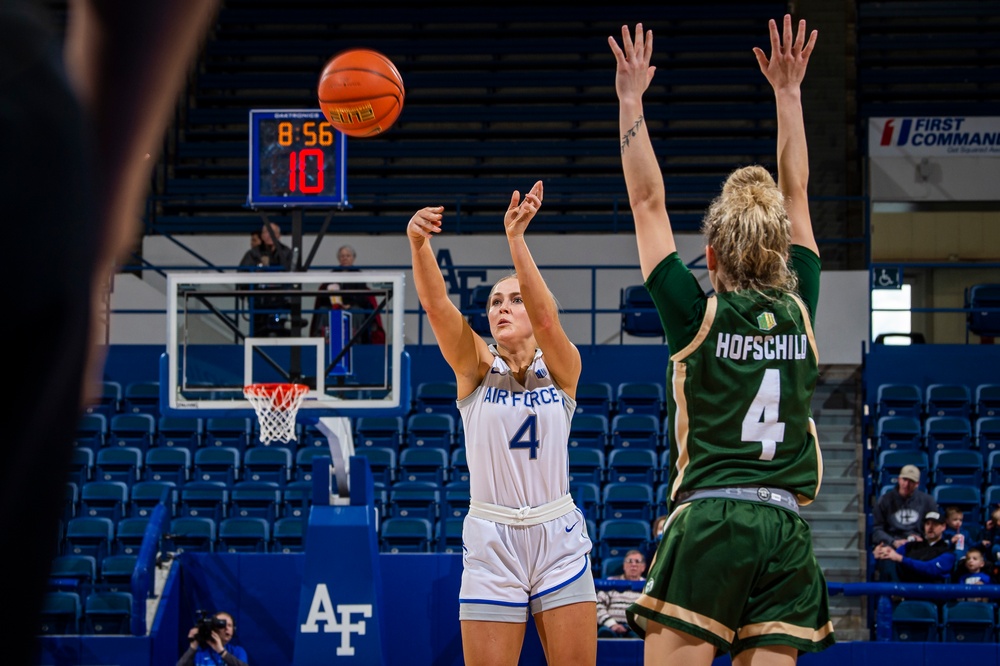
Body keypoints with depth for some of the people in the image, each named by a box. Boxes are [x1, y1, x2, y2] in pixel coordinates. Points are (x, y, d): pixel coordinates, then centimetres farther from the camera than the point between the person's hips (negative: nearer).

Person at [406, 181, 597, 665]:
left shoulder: (562, 368, 3)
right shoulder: (476, 367, 4)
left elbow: (545, 319, -18)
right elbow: (436, 304, -13)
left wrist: (515, 237, -32)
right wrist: (418, 244, -33)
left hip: (558, 539, 0)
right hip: (491, 541, 0)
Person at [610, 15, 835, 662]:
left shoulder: (699, 314, -1)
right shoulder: (800, 310, 8)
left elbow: (648, 202, 4)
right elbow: (796, 193, 18)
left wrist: (631, 101, 9)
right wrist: (789, 93, 25)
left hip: (708, 521, -3)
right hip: (785, 531, 4)